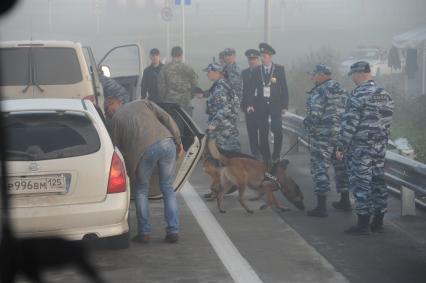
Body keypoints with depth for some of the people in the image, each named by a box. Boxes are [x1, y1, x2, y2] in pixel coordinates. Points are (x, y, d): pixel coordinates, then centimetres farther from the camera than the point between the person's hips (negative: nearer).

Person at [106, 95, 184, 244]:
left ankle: (144, 232, 13)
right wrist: (178, 141, 15)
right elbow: (166, 118, 14)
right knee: (168, 189, 15)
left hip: (144, 150, -2)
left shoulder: (116, 119, 22)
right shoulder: (143, 103, 27)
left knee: (141, 190, 18)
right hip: (166, 142, 2)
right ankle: (173, 231, 10)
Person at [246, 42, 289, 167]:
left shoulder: (279, 69, 1)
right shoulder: (257, 70, 6)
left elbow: (284, 88, 1)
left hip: (275, 105, -2)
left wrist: (285, 105, -3)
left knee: (277, 131, -11)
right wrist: (250, 104, -5)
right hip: (261, 105, 2)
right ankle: (266, 159, 10)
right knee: (263, 133, 3)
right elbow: (253, 88, 5)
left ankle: (276, 156, 5)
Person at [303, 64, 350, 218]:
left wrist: (309, 125, -3)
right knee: (341, 165, 17)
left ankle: (321, 206, -7)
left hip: (323, 135, -8)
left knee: (320, 168, -4)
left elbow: (314, 114, -20)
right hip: (342, 134, 8)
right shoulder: (342, 91, 12)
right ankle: (345, 200, 26)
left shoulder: (319, 92, -15)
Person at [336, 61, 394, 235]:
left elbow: (349, 124, -17)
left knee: (361, 184, -4)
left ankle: (362, 225, -3)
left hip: (360, 149, -8)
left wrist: (341, 147, -11)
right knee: (378, 182, 11)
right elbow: (387, 122, 15)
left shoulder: (358, 95, -15)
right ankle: (378, 223, 17)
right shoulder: (385, 95, 11)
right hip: (380, 148, 8)